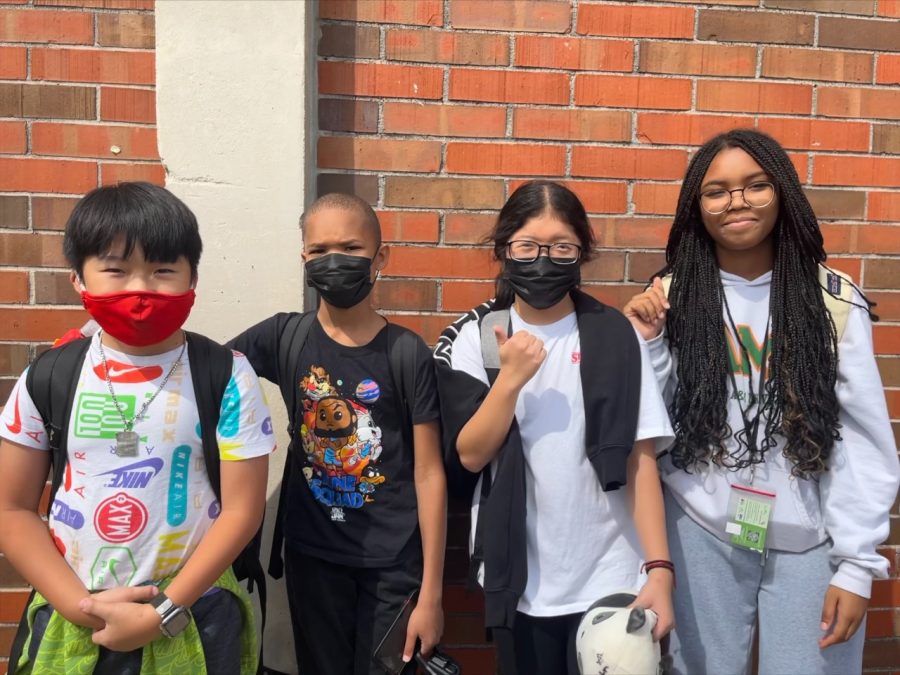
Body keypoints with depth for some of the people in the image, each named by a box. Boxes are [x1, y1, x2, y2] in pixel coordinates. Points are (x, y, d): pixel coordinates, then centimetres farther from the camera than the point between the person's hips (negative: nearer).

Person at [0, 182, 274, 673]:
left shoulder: (226, 378, -10)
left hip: (192, 621, -2)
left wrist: (164, 611, -13)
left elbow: (242, 510, -10)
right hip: (70, 626, 2)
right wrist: (81, 605, -9)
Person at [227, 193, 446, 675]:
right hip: (311, 556, 2)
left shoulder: (408, 353, -9)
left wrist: (431, 593, -8)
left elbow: (428, 474, -8)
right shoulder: (283, 338, -2)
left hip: (392, 562, -2)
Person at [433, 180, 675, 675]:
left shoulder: (614, 337, -5)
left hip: (609, 577, 0)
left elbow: (641, 461, -6)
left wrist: (659, 569, -11)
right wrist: (511, 378, -19)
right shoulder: (474, 338, -4)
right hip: (518, 579, 1)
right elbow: (470, 455, -7)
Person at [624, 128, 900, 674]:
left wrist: (856, 564, -6)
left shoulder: (836, 301, -7)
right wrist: (645, 344, -14)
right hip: (701, 531, 1)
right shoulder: (674, 296, -3)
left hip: (809, 541, -1)